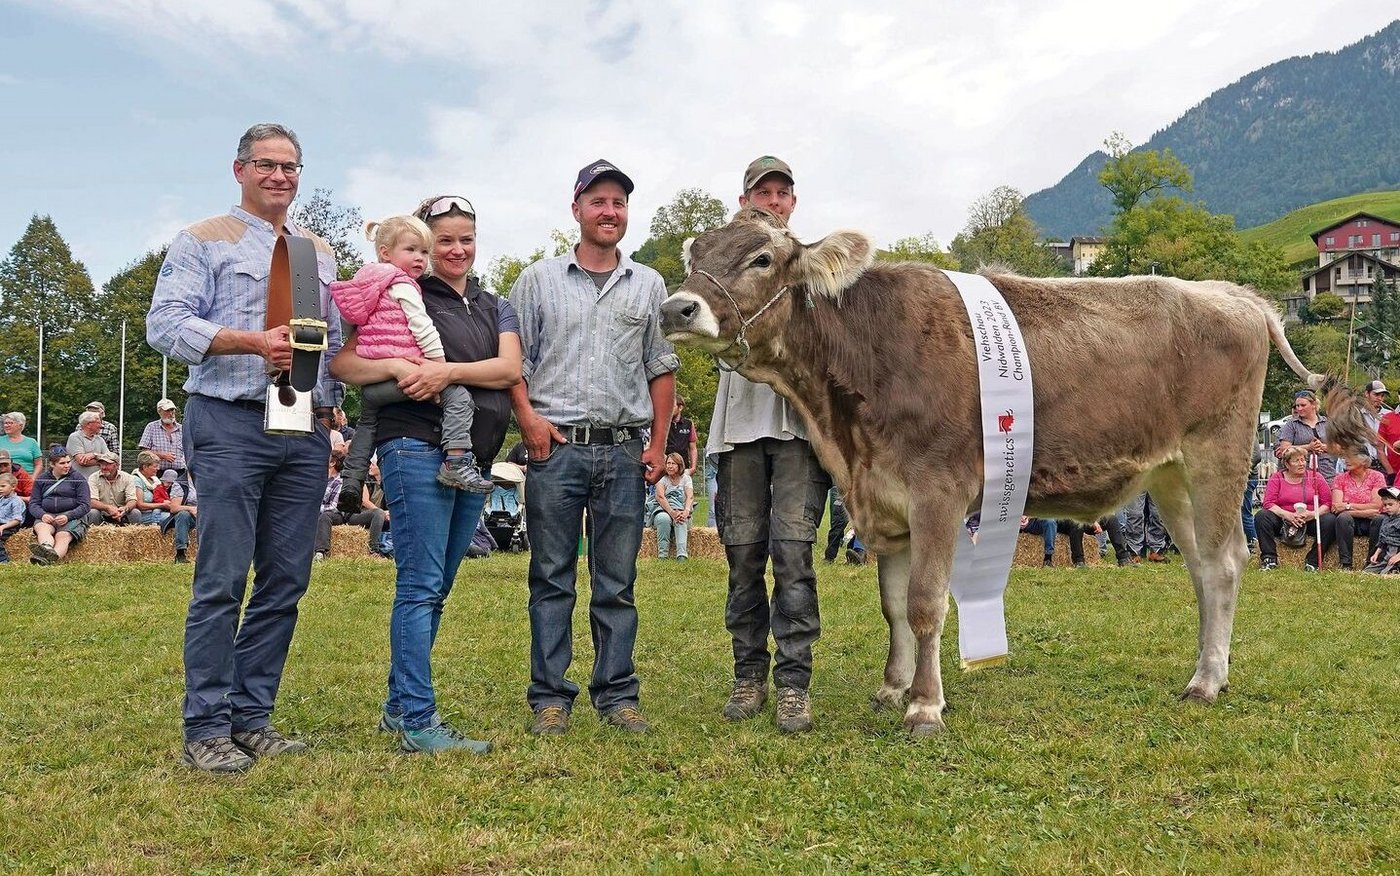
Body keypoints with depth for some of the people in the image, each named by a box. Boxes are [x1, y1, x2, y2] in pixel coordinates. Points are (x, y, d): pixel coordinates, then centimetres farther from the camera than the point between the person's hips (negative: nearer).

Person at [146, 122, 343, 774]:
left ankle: (252, 718, 14)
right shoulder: (204, 241, 4)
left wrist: (331, 403, 8)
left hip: (305, 432, 5)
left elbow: (338, 340, 22)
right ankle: (205, 729, 2)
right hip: (231, 426, -5)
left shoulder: (320, 253, 20)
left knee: (286, 582, 5)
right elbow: (165, 325, -7)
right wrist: (254, 342, -18)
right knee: (223, 581, -7)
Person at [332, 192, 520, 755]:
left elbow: (509, 368, -1)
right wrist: (397, 367, -22)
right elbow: (342, 363, -5)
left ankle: (399, 706, 20)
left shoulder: (496, 308, 18)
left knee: (435, 588, 10)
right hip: (418, 449, -6)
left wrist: (450, 371, -16)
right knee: (421, 585, -9)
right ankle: (417, 720, -7)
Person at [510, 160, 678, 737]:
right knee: (552, 578, 2)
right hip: (556, 446, -1)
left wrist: (657, 445, 6)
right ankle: (549, 698, 10)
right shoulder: (539, 280, 9)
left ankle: (617, 695, 14)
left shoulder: (648, 285, 14)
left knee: (617, 582, 6)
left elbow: (661, 370, 13)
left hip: (624, 451, 2)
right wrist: (528, 419, -7)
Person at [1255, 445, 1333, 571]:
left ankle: (1312, 561, -24)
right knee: (1261, 516, -25)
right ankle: (1269, 558, -26)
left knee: (1329, 520, -28)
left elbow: (1327, 503, -2)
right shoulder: (1277, 478, 4)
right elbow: (1268, 503, -8)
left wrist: (1313, 514, -22)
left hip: (1309, 521, 0)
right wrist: (1288, 515, -24)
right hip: (1283, 521, 0)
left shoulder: (1315, 477, 6)